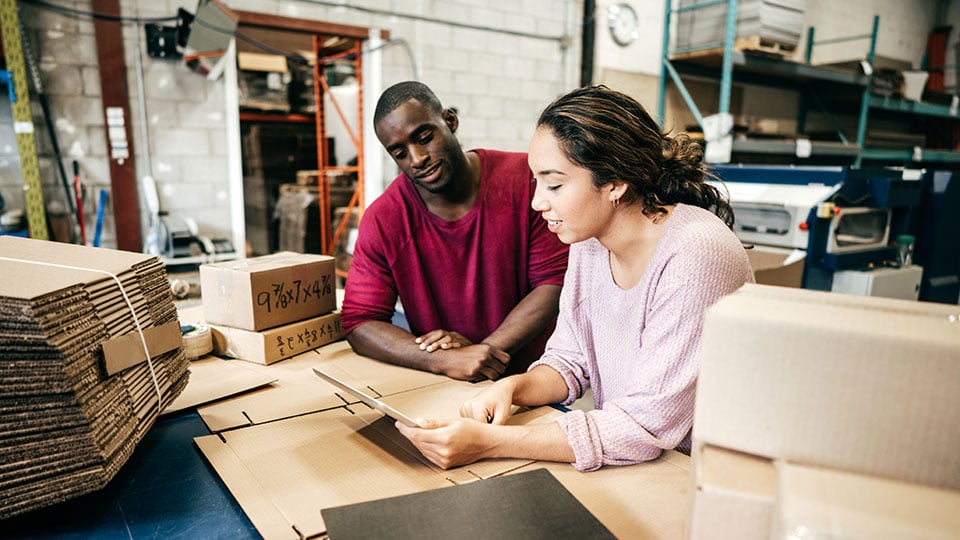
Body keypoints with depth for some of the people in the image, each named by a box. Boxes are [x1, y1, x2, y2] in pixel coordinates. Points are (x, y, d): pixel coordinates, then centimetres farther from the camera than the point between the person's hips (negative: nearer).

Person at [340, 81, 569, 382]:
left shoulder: (526, 179, -9)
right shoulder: (383, 220, -7)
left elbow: (554, 280, -8)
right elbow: (359, 323, -7)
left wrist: (483, 351, -18)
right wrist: (446, 361, -22)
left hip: (532, 374, -1)